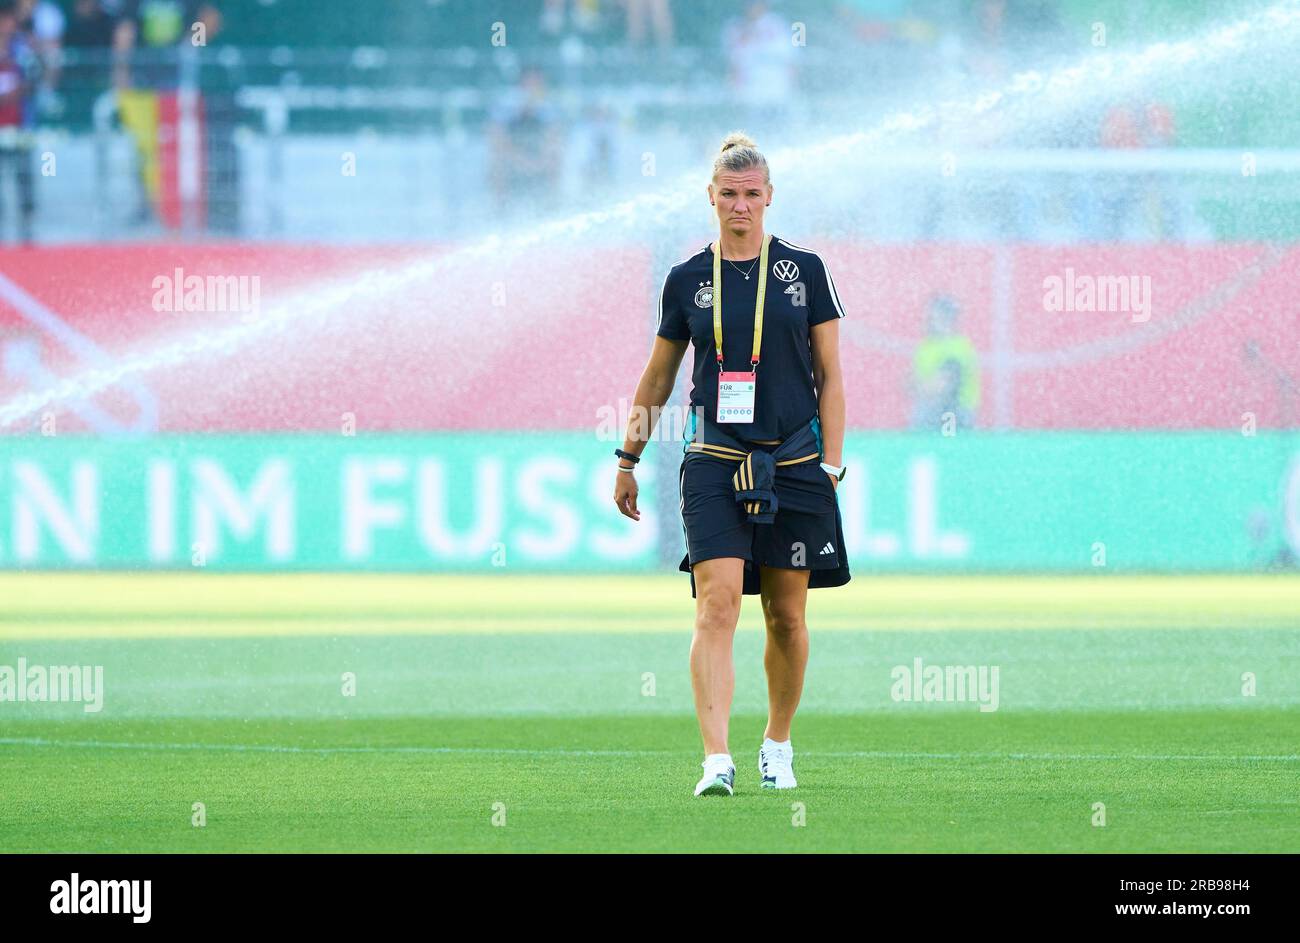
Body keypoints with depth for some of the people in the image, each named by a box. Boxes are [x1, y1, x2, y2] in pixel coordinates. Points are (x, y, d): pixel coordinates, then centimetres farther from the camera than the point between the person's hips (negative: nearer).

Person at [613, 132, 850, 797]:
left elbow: (830, 375, 6)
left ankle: (777, 744, 25)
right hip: (714, 462, 0)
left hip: (794, 461, 0)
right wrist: (628, 460, 17)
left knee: (786, 616, 6)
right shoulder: (686, 280, 6)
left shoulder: (804, 270, 4)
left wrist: (831, 464, -1)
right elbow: (658, 378, 16)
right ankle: (716, 760, -21)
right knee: (716, 605, -15)